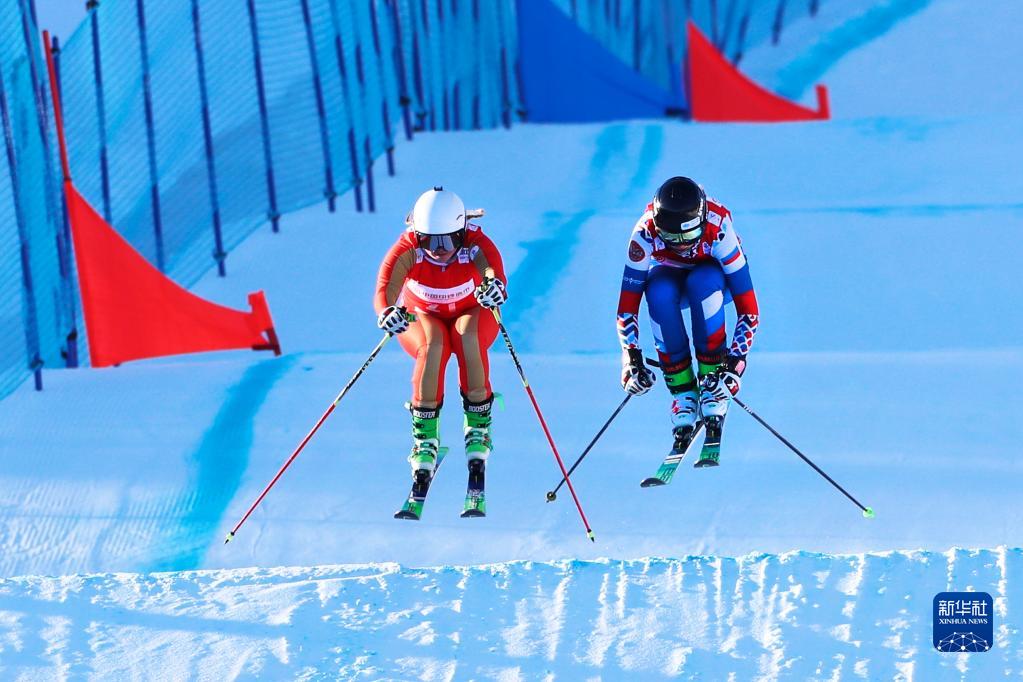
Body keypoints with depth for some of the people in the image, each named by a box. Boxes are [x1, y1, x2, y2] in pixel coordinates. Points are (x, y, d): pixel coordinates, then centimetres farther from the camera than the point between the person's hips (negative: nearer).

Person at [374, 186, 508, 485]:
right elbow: (384, 289, -44)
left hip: (471, 314, 0)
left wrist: (494, 286, -74)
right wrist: (387, 312, -68)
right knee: (432, 346, -35)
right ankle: (425, 437, -23)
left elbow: (495, 273, -48)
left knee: (468, 336, -36)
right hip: (421, 317, 0)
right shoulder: (407, 250, -29)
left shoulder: (476, 245, -30)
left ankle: (478, 427, -18)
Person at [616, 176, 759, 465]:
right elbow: (627, 303, -27)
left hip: (714, 278, -1)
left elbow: (748, 308, -34)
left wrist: (735, 361, -41)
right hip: (671, 277, 1)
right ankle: (682, 391, -24)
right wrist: (631, 357, -36)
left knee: (702, 281, -38)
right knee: (658, 291, -35)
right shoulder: (646, 233, -33)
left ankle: (711, 381, -26)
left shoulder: (718, 231, -37)